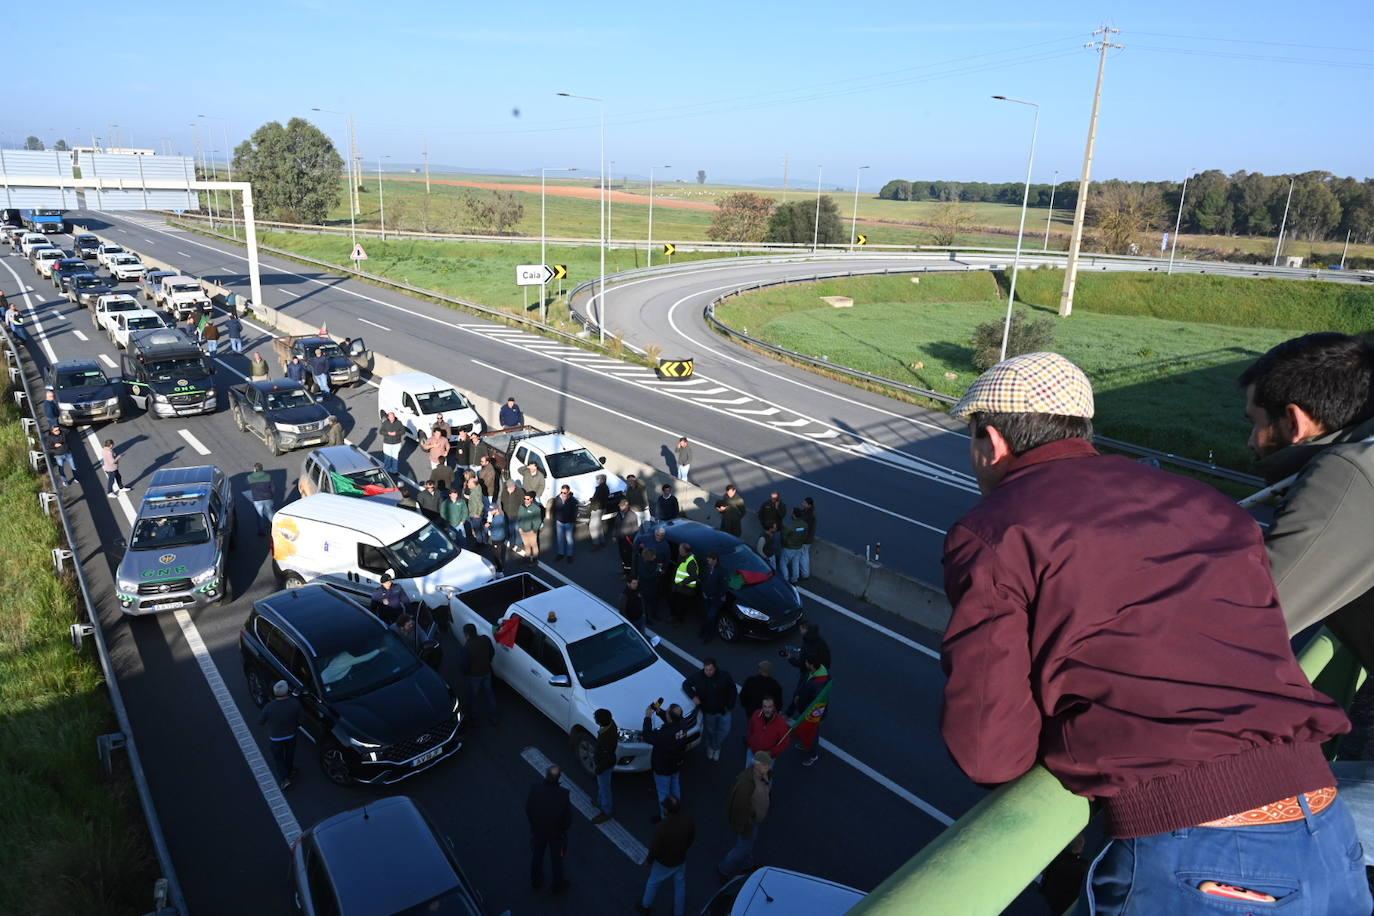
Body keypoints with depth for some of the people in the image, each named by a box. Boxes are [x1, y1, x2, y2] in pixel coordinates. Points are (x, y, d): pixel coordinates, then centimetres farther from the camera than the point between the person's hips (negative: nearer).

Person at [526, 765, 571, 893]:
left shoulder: (536, 788, -27)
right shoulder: (563, 795, -34)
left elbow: (528, 808, -11)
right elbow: (568, 817, -20)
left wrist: (533, 823, 9)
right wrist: (563, 828, 2)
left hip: (537, 829, 2)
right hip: (556, 832, -2)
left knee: (537, 856, 27)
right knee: (556, 859, 22)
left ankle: (536, 882, 48)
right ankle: (558, 885, 42)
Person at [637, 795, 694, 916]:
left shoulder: (662, 827, -40)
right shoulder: (688, 819, -25)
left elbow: (654, 848, -24)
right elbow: (692, 838, -5)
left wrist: (650, 860, -2)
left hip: (664, 862, -3)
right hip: (681, 859, 3)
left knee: (653, 883, 26)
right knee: (680, 886, 26)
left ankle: (646, 906, 51)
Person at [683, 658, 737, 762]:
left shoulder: (724, 676, -23)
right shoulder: (697, 676, -23)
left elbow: (732, 690, -7)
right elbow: (685, 684, -5)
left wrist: (730, 705, -9)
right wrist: (693, 696, -20)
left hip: (723, 710, 0)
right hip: (708, 711, 0)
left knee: (725, 731, 13)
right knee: (709, 731, 20)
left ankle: (716, 747, 43)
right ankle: (709, 747, 52)